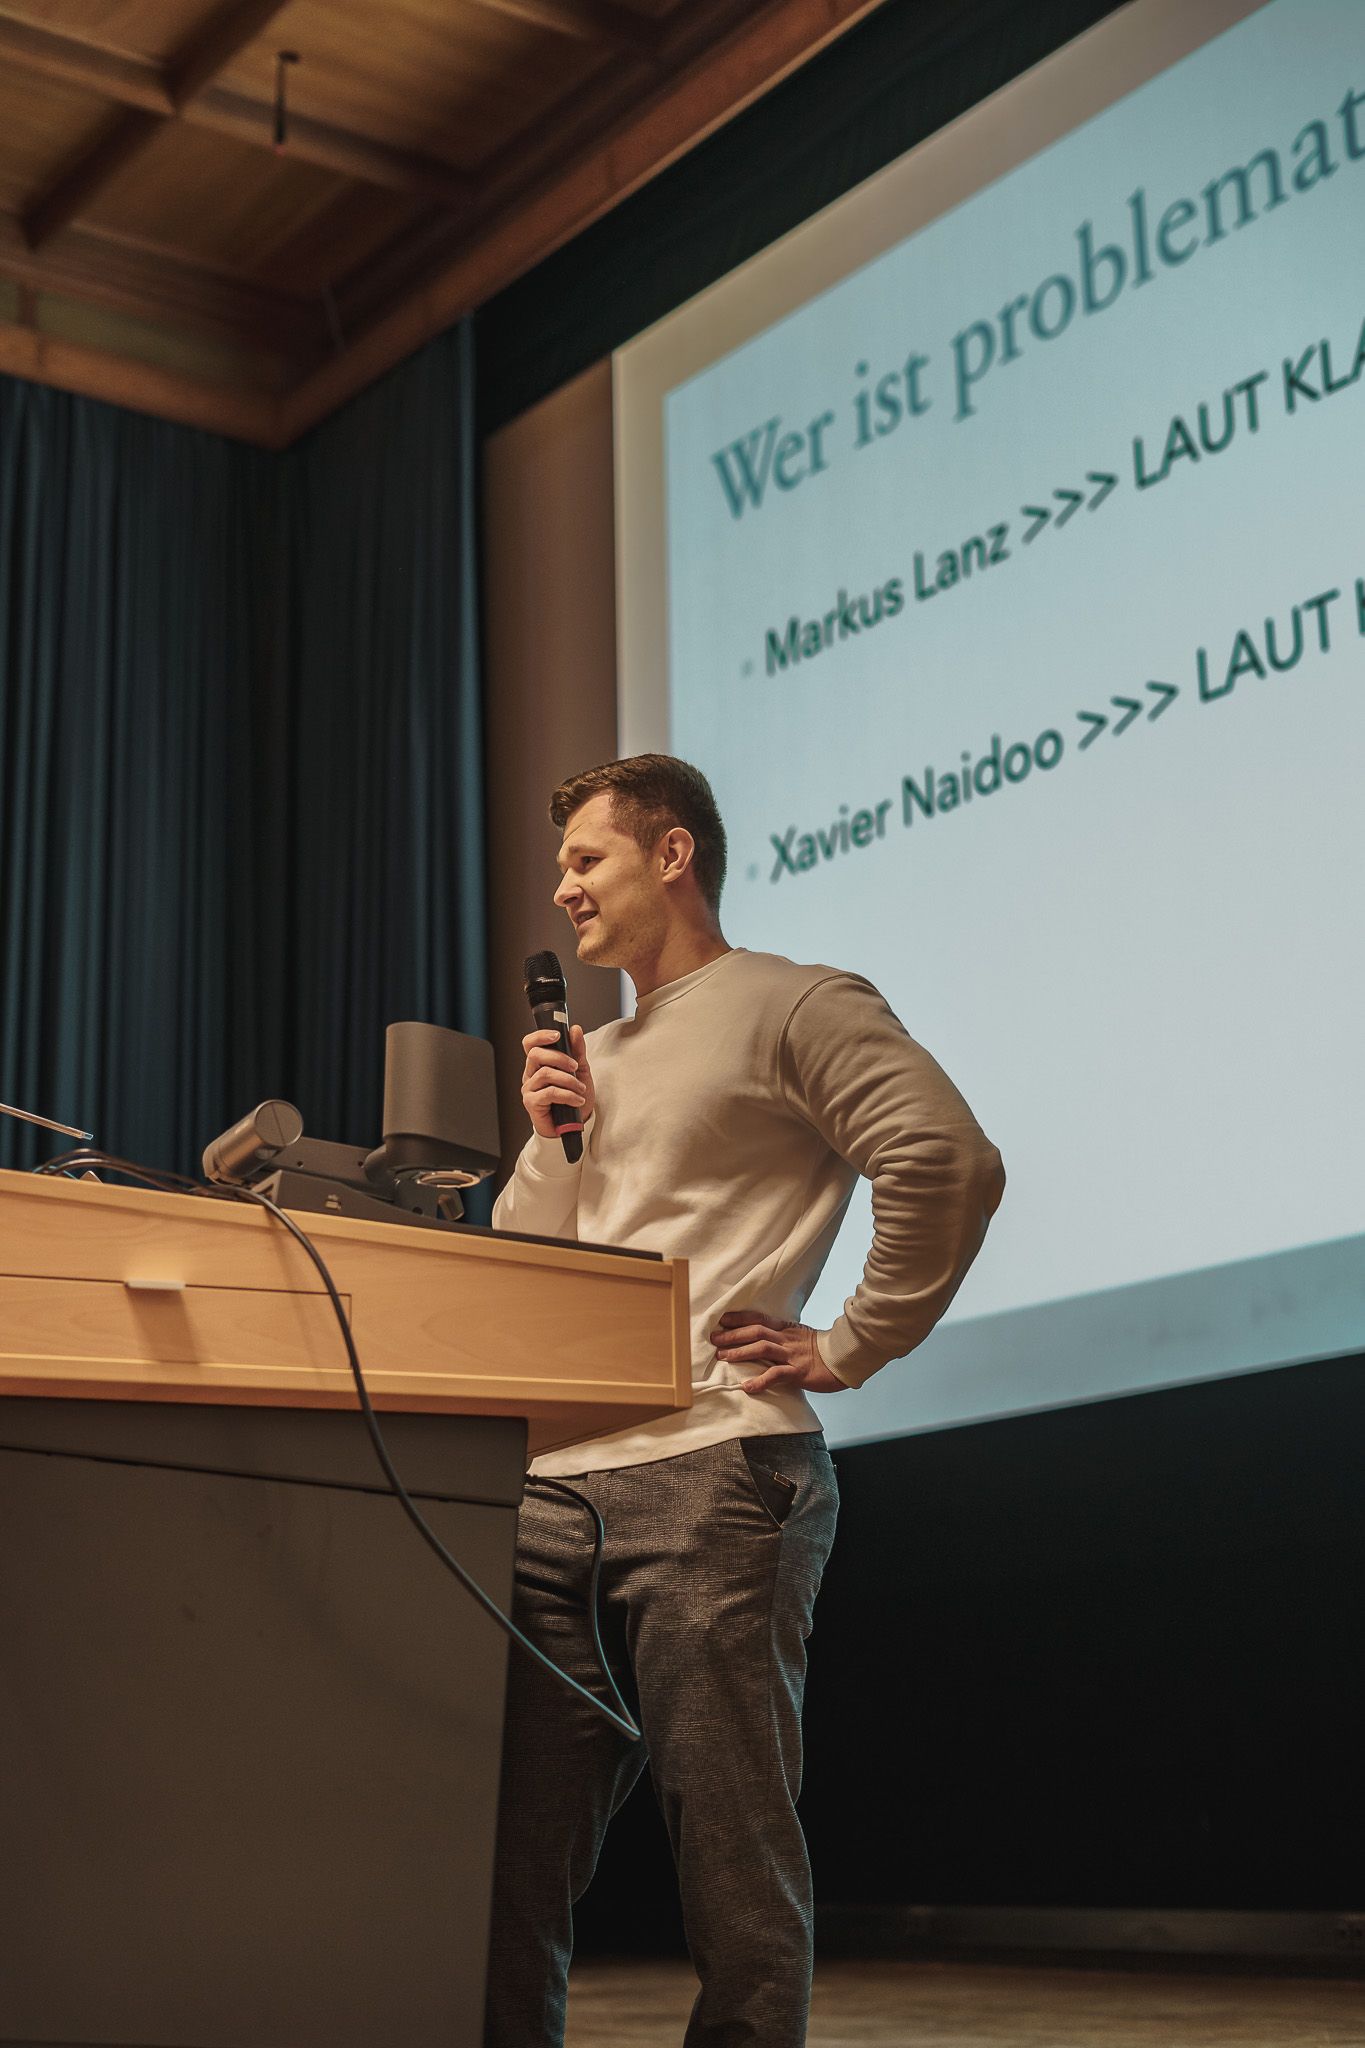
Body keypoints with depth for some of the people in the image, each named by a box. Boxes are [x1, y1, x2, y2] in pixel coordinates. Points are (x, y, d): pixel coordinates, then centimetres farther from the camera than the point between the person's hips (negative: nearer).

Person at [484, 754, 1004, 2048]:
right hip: (554, 1490, 8)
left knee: (732, 1866, -2)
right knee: (511, 1867, 8)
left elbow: (948, 1162, -13)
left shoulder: (791, 1008, 1)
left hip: (712, 1482, -7)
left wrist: (850, 1350, -11)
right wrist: (549, 1140, 8)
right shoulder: (593, 1054, 24)